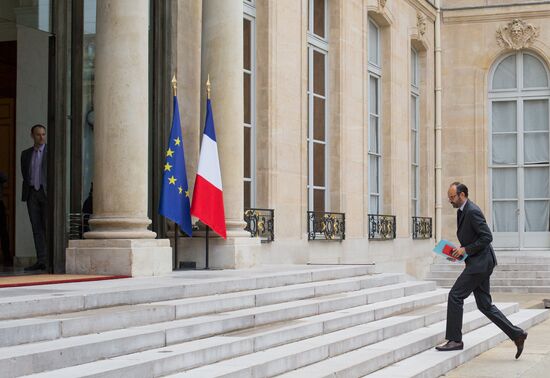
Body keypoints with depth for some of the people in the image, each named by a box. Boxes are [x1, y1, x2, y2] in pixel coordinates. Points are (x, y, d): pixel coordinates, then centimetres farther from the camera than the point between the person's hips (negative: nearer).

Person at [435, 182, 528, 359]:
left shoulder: (473, 212, -16)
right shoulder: (461, 211, 15)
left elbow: (487, 237, -20)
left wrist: (466, 250, -18)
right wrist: (460, 251, 9)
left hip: (480, 262, -10)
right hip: (478, 263, 10)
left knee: (455, 296, -9)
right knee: (484, 304, 10)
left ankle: (455, 340, -3)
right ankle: (517, 334, 13)